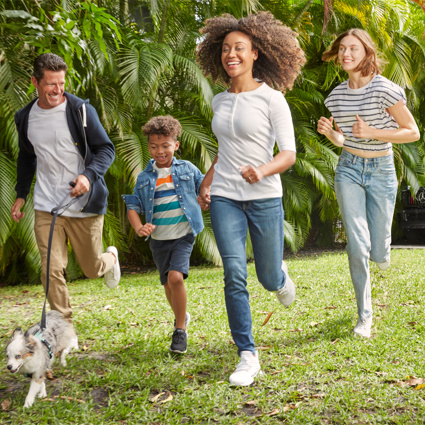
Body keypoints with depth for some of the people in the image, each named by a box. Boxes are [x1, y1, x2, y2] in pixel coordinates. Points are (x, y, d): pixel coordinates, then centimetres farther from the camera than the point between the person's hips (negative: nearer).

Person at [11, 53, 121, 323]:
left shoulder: (81, 110, -6)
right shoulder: (25, 118, 7)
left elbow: (107, 149, -4)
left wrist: (89, 175, -22)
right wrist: (21, 194, 18)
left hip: (85, 206, -2)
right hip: (46, 208, 3)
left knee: (92, 269, 11)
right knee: (52, 271, -7)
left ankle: (110, 258, 48)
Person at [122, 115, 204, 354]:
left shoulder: (187, 169, 1)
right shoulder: (144, 178, 3)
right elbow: (133, 206, 3)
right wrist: (138, 228, -14)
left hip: (183, 235, -3)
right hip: (159, 239, 3)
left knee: (176, 277, -23)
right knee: (168, 284, 14)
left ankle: (181, 329, -6)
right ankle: (181, 316, 44)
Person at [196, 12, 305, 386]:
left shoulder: (272, 99, -7)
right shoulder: (219, 101, 9)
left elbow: (288, 153, -12)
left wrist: (263, 171, -31)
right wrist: (207, 182, 13)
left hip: (264, 198, -3)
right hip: (225, 198, 3)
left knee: (268, 279, 8)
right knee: (234, 276, -10)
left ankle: (280, 274, 47)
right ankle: (248, 356, 1)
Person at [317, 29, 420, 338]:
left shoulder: (384, 89, -12)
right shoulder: (336, 96, 3)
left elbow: (413, 132, -9)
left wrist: (372, 132, -20)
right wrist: (328, 131, -8)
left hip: (381, 172, -2)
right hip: (349, 169, 3)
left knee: (378, 253, 2)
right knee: (357, 247, -6)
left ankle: (381, 250, 43)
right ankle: (365, 316, 8)